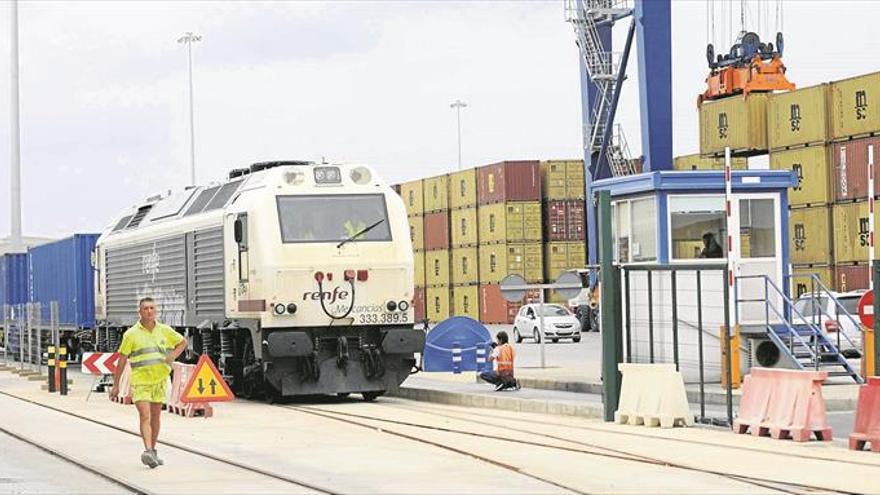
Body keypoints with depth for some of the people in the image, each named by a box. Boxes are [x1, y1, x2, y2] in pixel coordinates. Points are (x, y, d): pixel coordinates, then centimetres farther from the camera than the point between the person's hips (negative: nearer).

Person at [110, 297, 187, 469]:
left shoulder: (164, 330, 3)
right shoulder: (131, 334, -5)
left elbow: (182, 342, 19)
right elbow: (122, 360, -2)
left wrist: (173, 356, -1)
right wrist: (116, 385, -2)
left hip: (159, 380, 4)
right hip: (139, 381, -4)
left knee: (155, 417, 12)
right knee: (145, 416, -17)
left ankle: (153, 452, 24)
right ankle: (148, 451, -27)